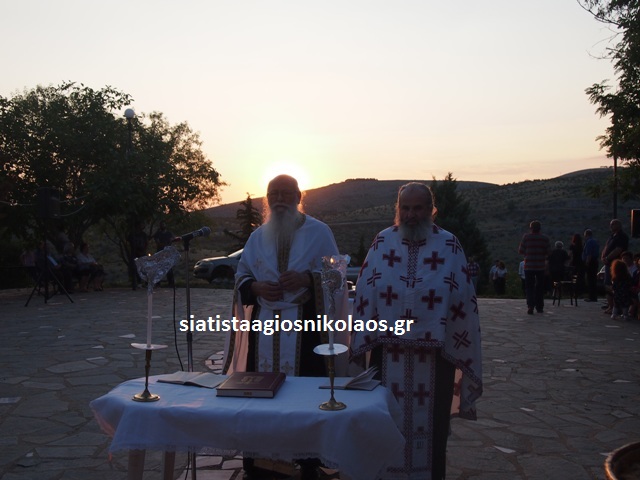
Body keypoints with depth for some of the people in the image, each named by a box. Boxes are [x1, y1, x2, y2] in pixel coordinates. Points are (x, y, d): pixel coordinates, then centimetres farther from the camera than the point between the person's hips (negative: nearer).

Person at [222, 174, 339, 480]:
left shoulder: (319, 232, 2)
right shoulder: (258, 237, 12)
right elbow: (241, 276, 15)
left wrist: (308, 279, -17)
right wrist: (255, 287, -7)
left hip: (306, 325, -3)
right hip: (264, 326, 3)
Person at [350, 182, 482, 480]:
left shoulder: (449, 247, -2)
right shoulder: (382, 243, 2)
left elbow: (464, 302, 0)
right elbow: (364, 296, 1)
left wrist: (461, 351, -1)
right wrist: (360, 348, 0)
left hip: (434, 355, -1)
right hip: (387, 353, 1)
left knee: (430, 424, 10)